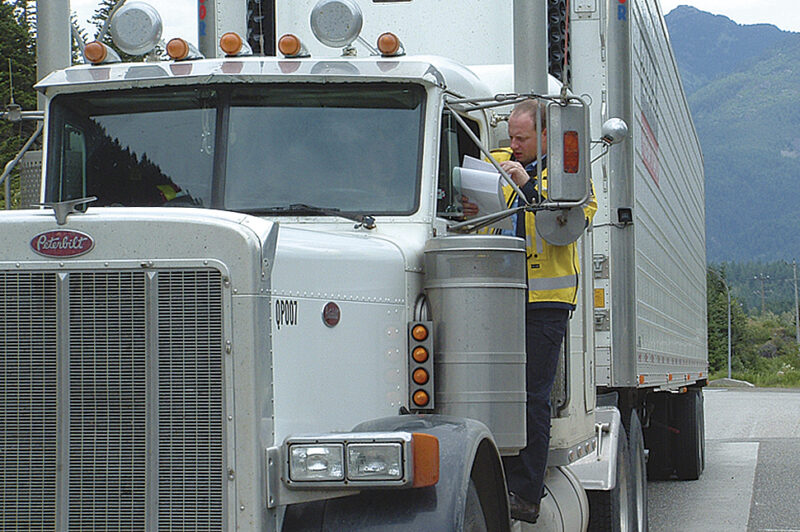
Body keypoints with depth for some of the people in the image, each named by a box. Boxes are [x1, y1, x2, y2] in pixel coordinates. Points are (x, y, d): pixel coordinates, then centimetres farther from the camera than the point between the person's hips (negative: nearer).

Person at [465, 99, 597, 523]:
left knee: (531, 396, -6)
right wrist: (472, 214, -2)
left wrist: (529, 185, -20)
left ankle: (525, 494, -3)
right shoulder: (498, 164, 15)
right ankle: (502, 482, 9)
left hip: (545, 301, -4)